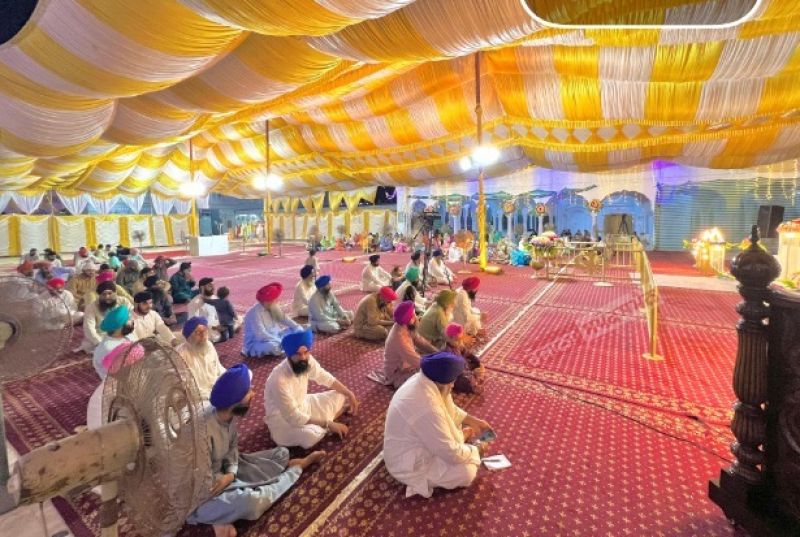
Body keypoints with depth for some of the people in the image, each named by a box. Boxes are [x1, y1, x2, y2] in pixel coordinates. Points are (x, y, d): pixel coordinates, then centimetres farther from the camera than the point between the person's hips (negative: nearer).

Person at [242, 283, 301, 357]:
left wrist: (298, 328, -9)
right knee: (273, 346, -37)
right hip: (256, 343, -8)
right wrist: (282, 342, -32)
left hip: (273, 336, 8)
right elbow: (261, 335, -31)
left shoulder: (273, 307, -2)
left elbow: (284, 319, 4)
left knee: (295, 330, 1)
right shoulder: (254, 313, -25)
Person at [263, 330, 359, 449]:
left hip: (304, 405, 7)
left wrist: (349, 394, -4)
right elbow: (295, 418, -30)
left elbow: (326, 378, 3)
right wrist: (329, 424, -27)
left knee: (341, 397, 3)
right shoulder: (279, 380, -35)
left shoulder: (307, 361, -16)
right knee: (311, 435, -34)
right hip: (282, 419, -6)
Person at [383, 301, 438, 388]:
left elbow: (421, 342, 0)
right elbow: (418, 362, -33)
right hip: (397, 375, -8)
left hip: (407, 365, 8)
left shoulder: (406, 328, -9)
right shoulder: (399, 339, -35)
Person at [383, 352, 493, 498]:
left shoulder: (422, 380, -12)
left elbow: (449, 409, 8)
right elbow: (450, 453, -28)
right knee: (467, 472, -11)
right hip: (407, 464, -8)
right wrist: (477, 450, -12)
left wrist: (473, 421, 5)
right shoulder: (427, 409, -39)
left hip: (416, 442, 9)